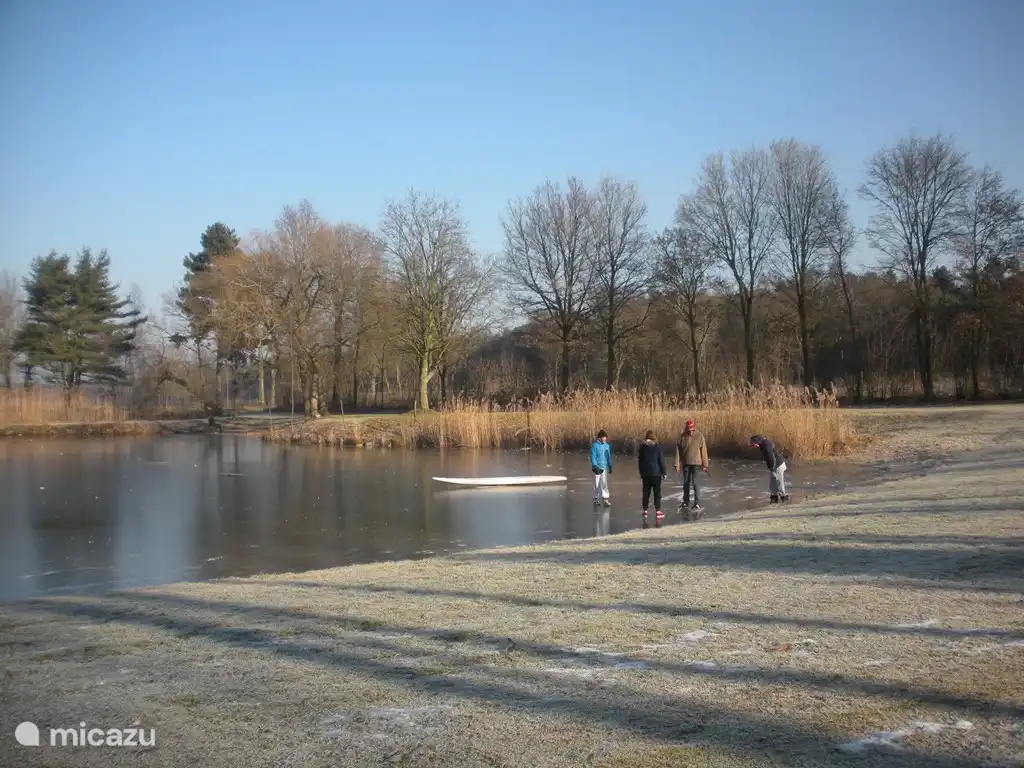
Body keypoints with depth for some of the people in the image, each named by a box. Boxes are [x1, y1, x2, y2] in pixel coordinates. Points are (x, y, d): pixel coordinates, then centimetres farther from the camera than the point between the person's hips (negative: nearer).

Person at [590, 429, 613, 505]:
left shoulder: (607, 446, 6)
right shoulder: (594, 445, -8)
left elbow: (609, 456, 14)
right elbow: (593, 456, -9)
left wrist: (610, 466, 13)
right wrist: (595, 466, -15)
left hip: (605, 467, 3)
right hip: (597, 467, -3)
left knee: (604, 483, -1)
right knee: (597, 483, 5)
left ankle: (605, 498, 0)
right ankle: (596, 498, 16)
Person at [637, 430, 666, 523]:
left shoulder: (642, 447, 2)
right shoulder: (657, 446, -6)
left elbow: (639, 461, 8)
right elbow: (661, 460, -6)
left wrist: (641, 473, 16)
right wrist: (663, 472, 1)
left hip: (645, 474, 3)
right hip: (656, 473, -3)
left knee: (646, 493, 8)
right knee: (657, 492, 3)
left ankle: (645, 511, 9)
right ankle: (658, 511, 1)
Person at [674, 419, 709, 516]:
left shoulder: (699, 436, -6)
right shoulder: (682, 437, -1)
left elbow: (704, 451, -4)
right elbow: (678, 450, 1)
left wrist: (705, 465, -4)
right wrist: (677, 464, -3)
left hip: (696, 463, -3)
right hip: (685, 464, 3)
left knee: (695, 483, -8)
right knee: (686, 484, 11)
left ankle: (697, 504, -4)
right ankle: (685, 503, 21)